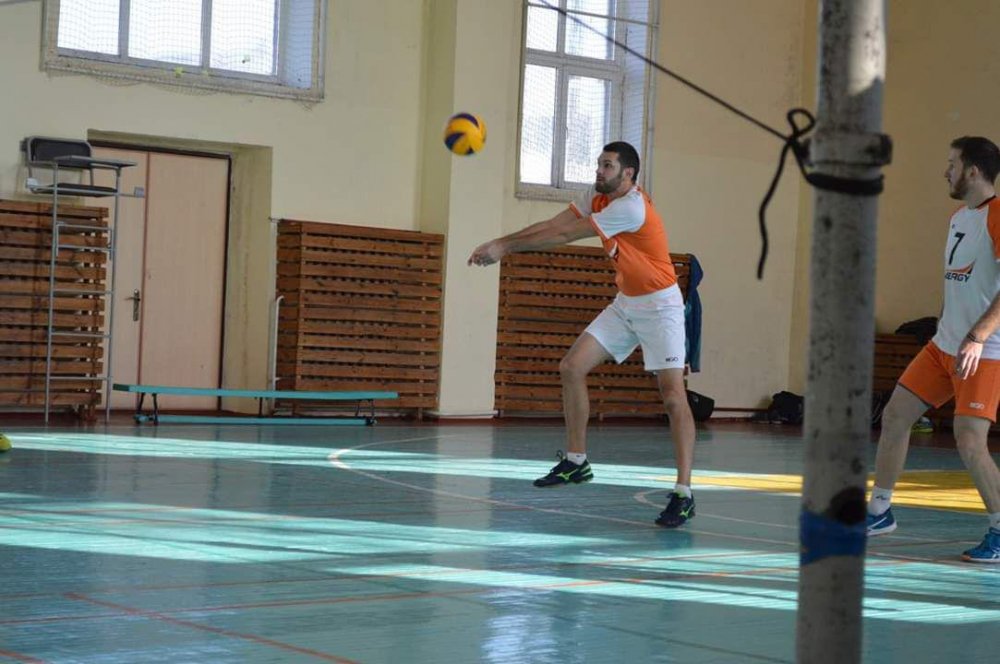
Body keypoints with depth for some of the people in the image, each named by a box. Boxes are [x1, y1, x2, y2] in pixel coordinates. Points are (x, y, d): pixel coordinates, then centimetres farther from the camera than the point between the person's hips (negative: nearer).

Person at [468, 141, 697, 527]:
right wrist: (500, 244, -13)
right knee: (572, 367, 1)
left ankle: (683, 494, -16)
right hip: (625, 303, 9)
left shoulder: (631, 207, -25)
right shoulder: (597, 198, 2)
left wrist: (506, 247, -19)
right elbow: (551, 225, -2)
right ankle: (576, 462, 12)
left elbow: (563, 236, -24)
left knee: (673, 394, -16)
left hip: (659, 306, -9)